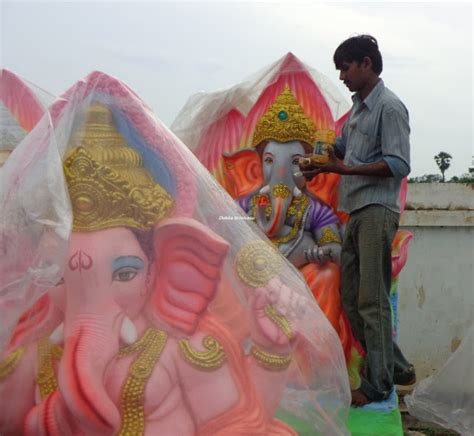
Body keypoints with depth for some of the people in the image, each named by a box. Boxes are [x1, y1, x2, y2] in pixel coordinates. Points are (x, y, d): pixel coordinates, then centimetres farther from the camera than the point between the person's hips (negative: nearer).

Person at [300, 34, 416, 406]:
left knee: (372, 301, -6)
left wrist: (343, 168, -20)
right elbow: (340, 148, 31)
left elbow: (399, 165, -16)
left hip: (377, 212, -9)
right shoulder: (357, 107, 17)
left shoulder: (389, 107, -8)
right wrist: (320, 163, 12)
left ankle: (377, 385, 4)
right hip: (356, 212, 9)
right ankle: (396, 368, 22)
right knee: (352, 298, 10)